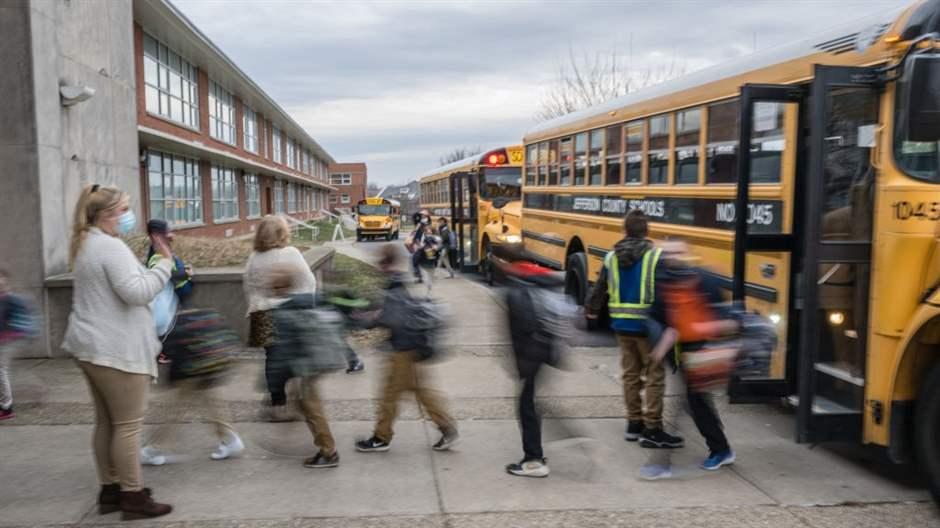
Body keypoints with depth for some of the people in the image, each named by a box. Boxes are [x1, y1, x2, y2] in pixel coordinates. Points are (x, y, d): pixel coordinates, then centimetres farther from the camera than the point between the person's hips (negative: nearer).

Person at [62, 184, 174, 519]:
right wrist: (165, 264, -17)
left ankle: (110, 490, 23)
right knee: (128, 425, -4)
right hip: (116, 350, -11)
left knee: (106, 422, 15)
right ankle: (133, 497, 1)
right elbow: (136, 291, -24)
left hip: (93, 348, 11)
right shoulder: (111, 246, -16)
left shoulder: (86, 245, 19)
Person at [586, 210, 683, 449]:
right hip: (648, 325, -5)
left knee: (631, 374, 16)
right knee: (654, 376, 3)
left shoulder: (611, 258, 2)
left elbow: (600, 288, 11)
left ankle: (634, 423, 23)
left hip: (622, 325, 5)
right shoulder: (656, 257, -12)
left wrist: (592, 309, 27)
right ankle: (652, 430, 5)